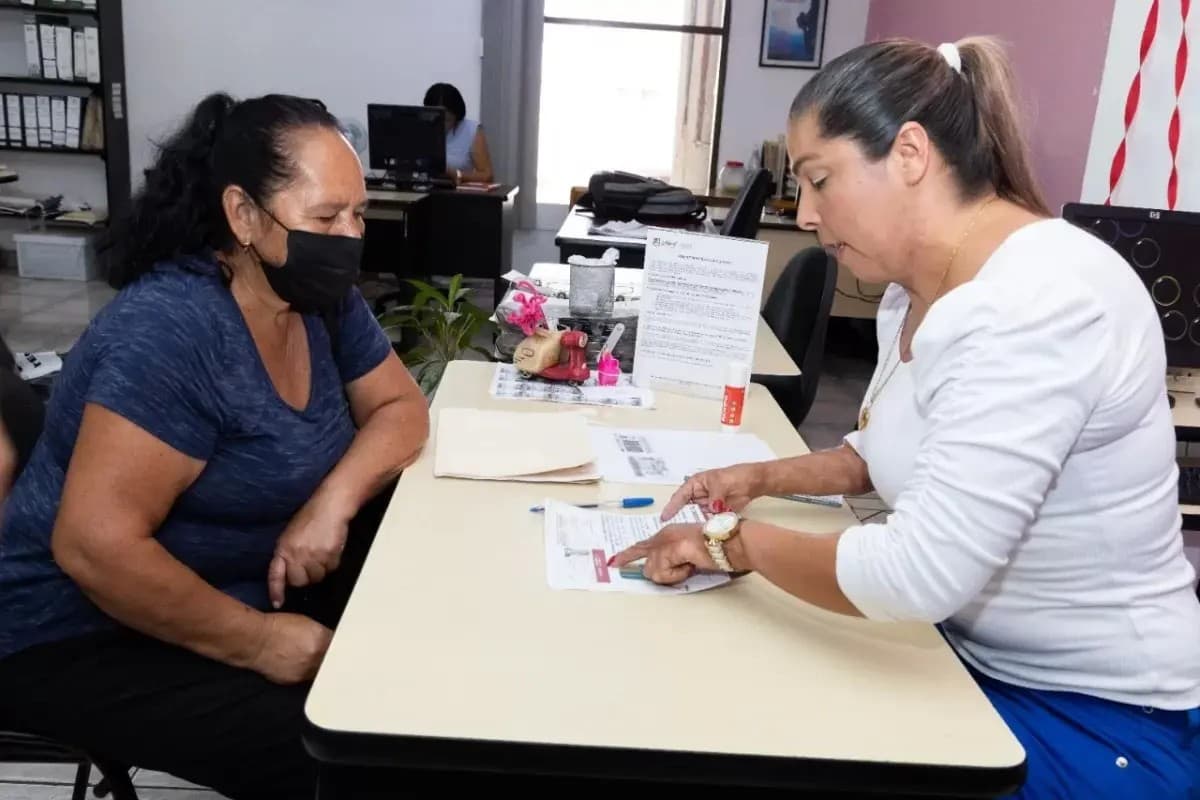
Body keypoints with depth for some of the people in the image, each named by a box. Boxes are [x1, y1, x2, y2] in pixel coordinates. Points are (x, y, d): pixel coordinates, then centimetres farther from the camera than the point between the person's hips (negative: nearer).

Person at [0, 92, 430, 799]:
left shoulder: (321, 297, -3)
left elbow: (400, 406, 2)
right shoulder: (172, 331, -28)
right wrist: (257, 642, -23)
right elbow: (93, 547, -30)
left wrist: (334, 499, -17)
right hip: (91, 633, -8)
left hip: (252, 583, 8)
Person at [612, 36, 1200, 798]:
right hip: (970, 650, 8)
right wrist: (767, 477, 2)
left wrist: (734, 541, -21)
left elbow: (919, 574, -36)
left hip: (1094, 717, -8)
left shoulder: (1041, 304, -30)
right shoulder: (919, 292, 1)